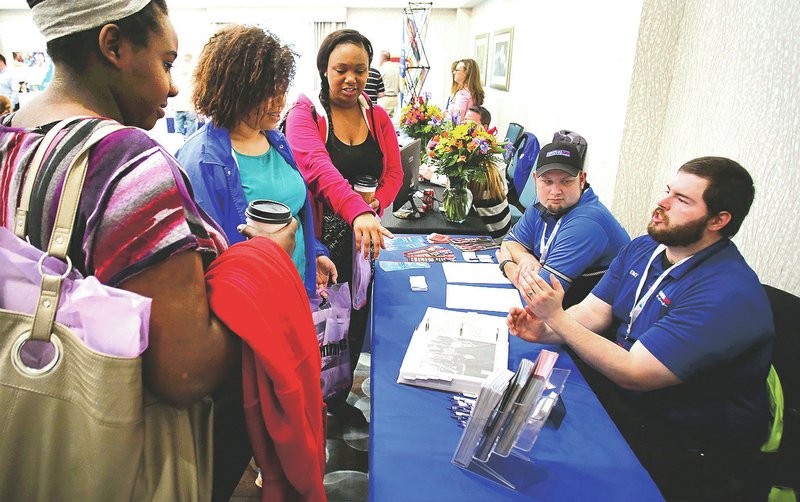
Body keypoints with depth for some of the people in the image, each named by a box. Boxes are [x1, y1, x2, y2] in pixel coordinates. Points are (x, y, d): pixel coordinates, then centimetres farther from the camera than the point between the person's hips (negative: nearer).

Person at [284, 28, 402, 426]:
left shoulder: (378, 117, 8)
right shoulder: (304, 114, -9)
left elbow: (394, 173, 7)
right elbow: (319, 167, -28)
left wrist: (376, 204, -15)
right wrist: (357, 212, -44)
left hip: (364, 236, 5)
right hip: (319, 237, -5)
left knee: (356, 319, 15)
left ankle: (339, 397, 38)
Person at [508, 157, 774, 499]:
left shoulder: (728, 294, -27)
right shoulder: (641, 250, 1)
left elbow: (632, 374, -29)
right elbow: (592, 313, 1)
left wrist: (556, 317, -29)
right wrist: (543, 330, -19)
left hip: (685, 442, -7)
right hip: (621, 393, 7)